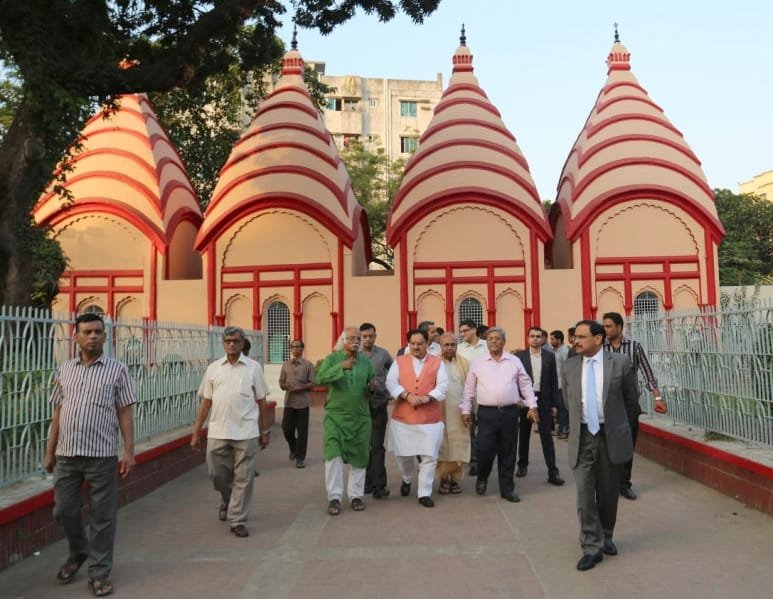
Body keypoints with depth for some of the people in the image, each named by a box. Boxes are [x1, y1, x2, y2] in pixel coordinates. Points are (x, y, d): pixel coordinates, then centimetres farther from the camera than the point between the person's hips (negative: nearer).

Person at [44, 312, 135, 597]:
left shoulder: (117, 370, -2)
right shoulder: (65, 370, 8)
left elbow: (125, 413, -3)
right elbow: (58, 413, 12)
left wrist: (129, 451, -9)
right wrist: (50, 452, 11)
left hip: (101, 455, -3)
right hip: (66, 455, 4)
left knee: (102, 516, 4)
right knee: (64, 510, 13)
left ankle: (99, 572, 19)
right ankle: (78, 552, 40)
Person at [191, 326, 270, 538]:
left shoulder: (253, 367, 2)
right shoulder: (213, 368, 7)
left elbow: (261, 401, 5)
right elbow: (205, 402, 9)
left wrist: (265, 431, 4)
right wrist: (196, 433, 7)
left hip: (246, 433, -2)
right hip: (217, 432, 2)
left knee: (243, 477, 2)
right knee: (217, 474, 10)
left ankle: (238, 520, 15)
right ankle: (228, 501, 41)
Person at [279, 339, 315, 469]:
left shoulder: (308, 365, 1)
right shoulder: (286, 365, 11)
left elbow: (312, 383, -3)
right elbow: (281, 382, 12)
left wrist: (300, 388, -17)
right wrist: (285, 386, -11)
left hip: (303, 402, -3)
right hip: (289, 401, 3)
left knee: (302, 431, 1)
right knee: (286, 428, 2)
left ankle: (300, 457, 10)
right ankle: (293, 448, 31)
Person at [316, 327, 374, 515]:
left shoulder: (366, 361, 9)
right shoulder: (332, 359, -2)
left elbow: (373, 385, 16)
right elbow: (320, 378, -19)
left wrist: (374, 387, -9)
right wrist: (341, 367, -31)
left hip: (361, 417, 3)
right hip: (336, 415, -3)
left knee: (359, 456, 7)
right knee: (333, 454, -10)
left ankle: (356, 495, 21)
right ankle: (334, 497, 1)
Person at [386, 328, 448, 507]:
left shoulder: (437, 362, 3)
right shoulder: (399, 362, 5)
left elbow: (443, 387, -5)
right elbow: (391, 383, -6)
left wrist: (427, 398, -20)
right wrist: (407, 395, -21)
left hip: (430, 418, -1)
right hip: (402, 417, 1)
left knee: (429, 456, -1)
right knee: (403, 454, 10)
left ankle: (424, 493, 11)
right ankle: (407, 480, 40)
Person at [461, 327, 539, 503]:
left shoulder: (515, 361, 6)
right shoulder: (477, 364, 5)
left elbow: (525, 385, 9)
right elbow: (469, 389, 8)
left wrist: (532, 406, 3)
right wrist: (466, 410, 4)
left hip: (509, 412, 1)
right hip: (487, 413, -1)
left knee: (508, 453, 7)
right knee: (484, 450, -5)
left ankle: (507, 488, 20)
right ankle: (482, 478, 24)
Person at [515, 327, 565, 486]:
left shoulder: (550, 356, 2)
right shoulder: (520, 356, 0)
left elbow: (554, 381, 3)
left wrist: (554, 404, 0)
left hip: (543, 400, 0)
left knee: (547, 436, -2)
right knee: (523, 435, 12)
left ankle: (552, 472, -1)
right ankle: (522, 465, 28)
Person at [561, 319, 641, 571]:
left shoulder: (620, 363, -5)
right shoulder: (569, 367, 1)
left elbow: (632, 397, 8)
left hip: (611, 436, -1)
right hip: (582, 436, 1)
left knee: (608, 492, 12)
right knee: (584, 493, -3)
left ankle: (606, 537, 33)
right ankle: (592, 547, 6)